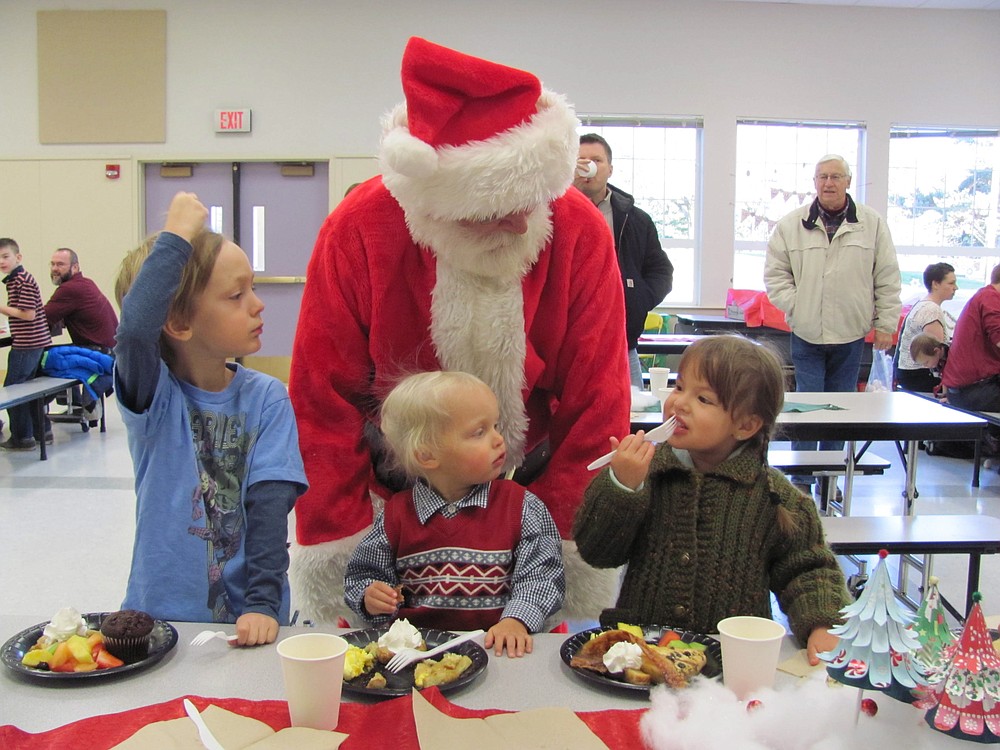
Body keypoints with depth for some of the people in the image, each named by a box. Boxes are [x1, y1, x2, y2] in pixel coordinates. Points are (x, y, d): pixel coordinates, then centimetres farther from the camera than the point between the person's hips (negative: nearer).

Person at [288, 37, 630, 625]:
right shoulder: (358, 230, -18)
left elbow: (596, 401, -12)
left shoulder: (581, 232, -17)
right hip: (392, 497, 0)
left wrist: (566, 540, -13)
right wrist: (335, 545, -11)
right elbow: (323, 399, -12)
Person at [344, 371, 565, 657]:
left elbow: (542, 574, -2)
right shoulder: (397, 515, 4)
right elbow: (363, 574, 14)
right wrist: (370, 597, -8)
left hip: (494, 644, 0)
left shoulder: (522, 507, 1)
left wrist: (517, 619, -19)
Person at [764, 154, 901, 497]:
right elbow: (775, 274, 4)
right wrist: (796, 308, -6)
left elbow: (887, 279, 4)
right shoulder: (792, 225, 1)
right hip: (807, 335, -1)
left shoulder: (872, 224, 2)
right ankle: (801, 480, 11)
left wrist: (885, 324, 1)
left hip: (851, 335, 1)